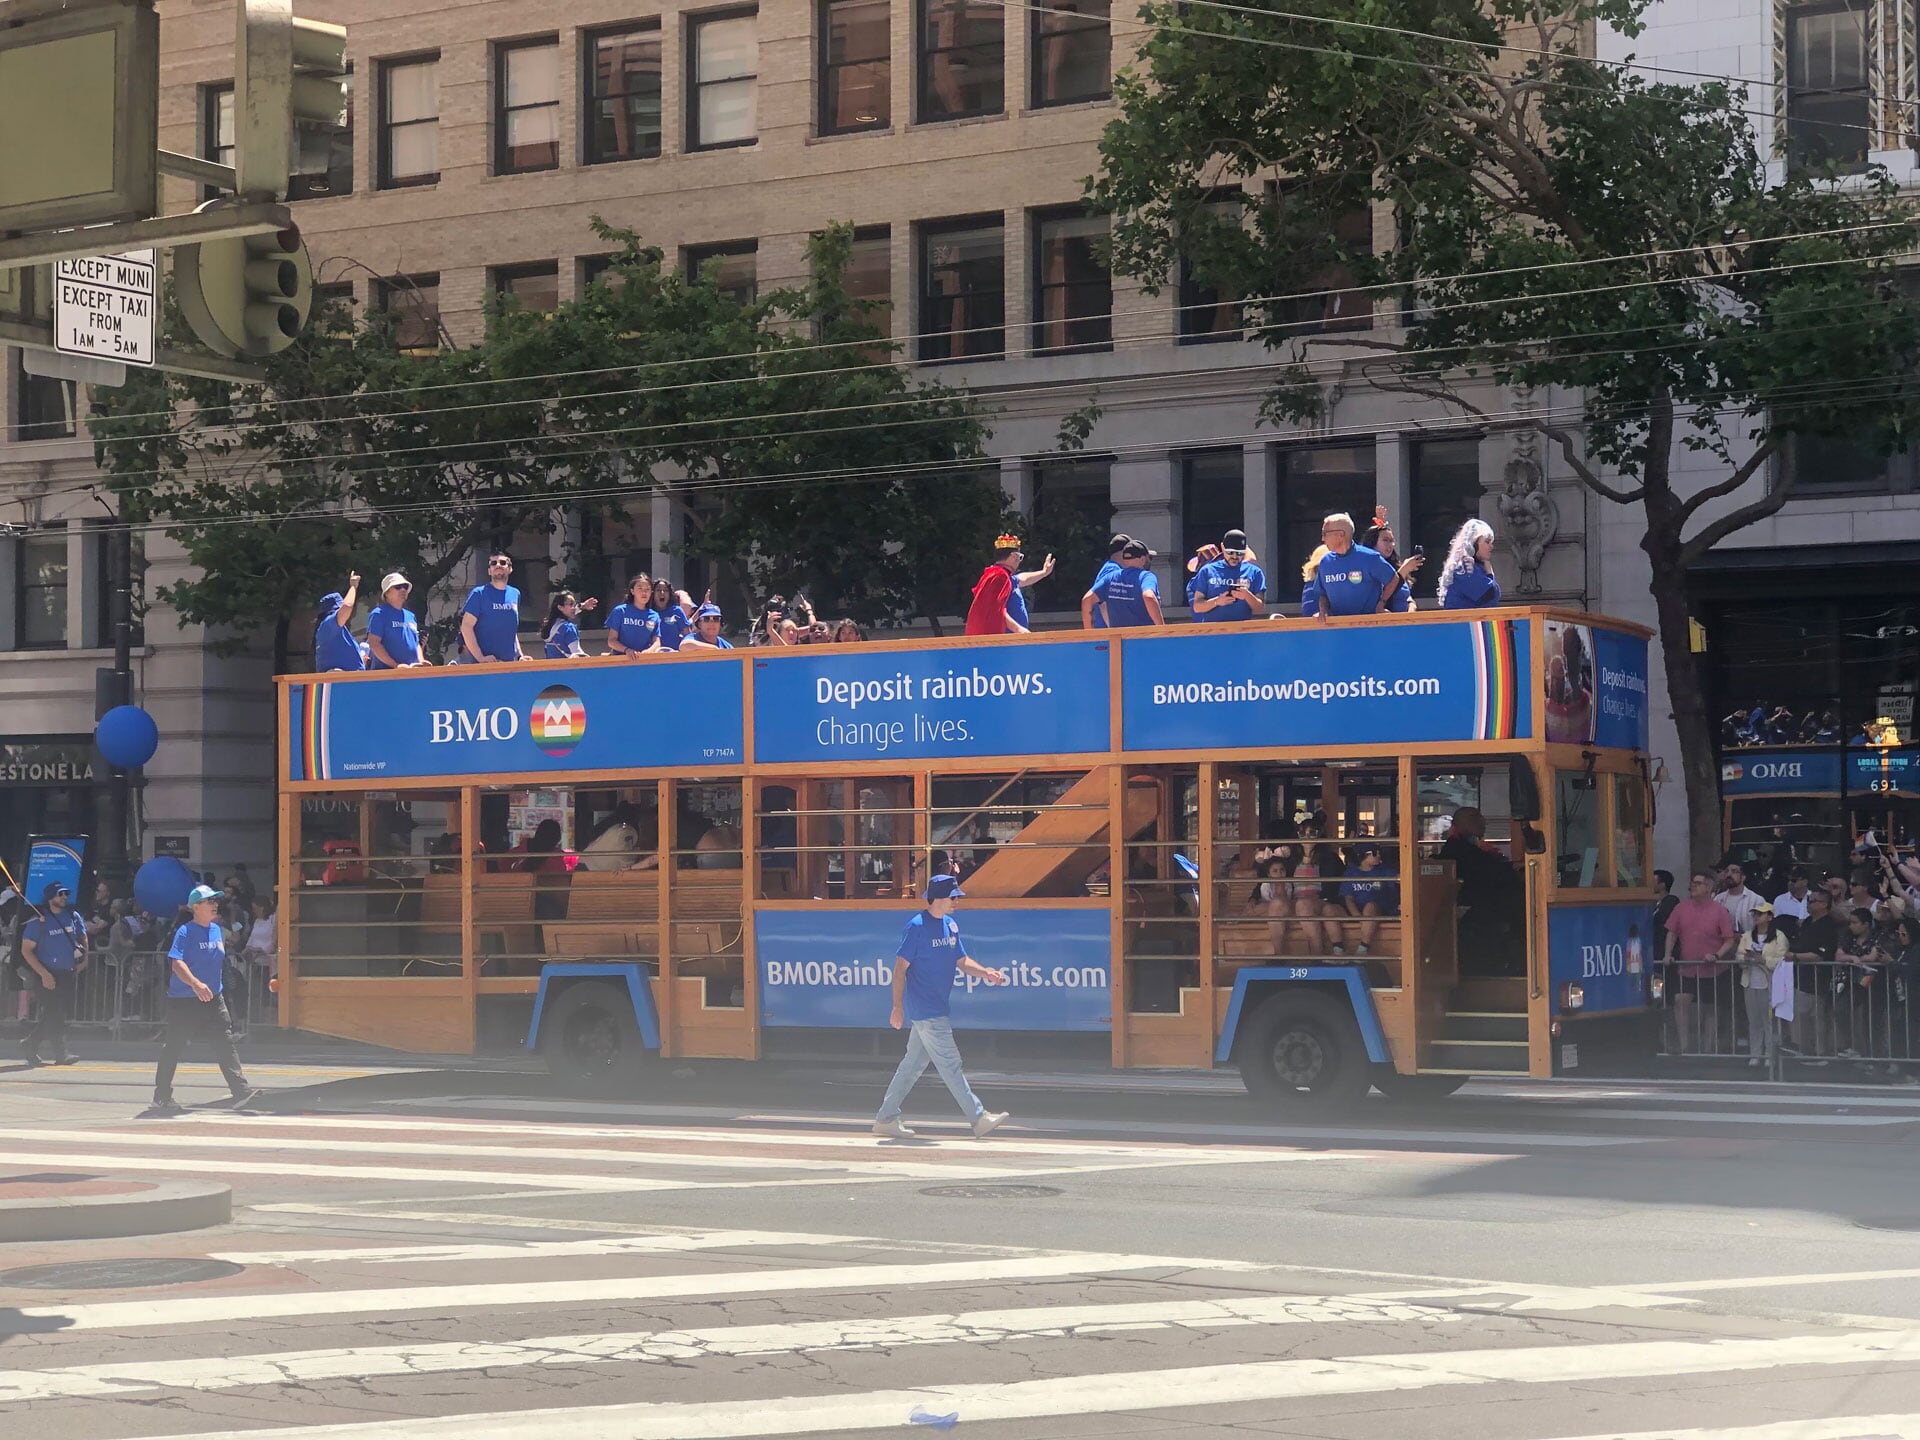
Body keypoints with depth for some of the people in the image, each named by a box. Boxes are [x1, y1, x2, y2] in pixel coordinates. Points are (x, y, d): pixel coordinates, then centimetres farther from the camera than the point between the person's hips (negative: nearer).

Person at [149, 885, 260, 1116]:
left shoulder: (216, 930, 11)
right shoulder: (186, 932, -11)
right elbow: (177, 963, -23)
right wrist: (195, 984, -38)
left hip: (213, 999, 6)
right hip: (183, 1001, -6)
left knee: (225, 1044, -5)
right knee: (174, 1048, 2)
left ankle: (241, 1091, -11)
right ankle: (162, 1098, 13)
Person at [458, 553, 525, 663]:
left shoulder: (515, 594, 12)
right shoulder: (479, 593, -3)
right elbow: (466, 626, -10)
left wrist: (520, 655, 12)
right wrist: (480, 658, -18)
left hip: (510, 663, 5)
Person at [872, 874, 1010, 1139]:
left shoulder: (950, 925, 11)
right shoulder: (917, 927, -13)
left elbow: (962, 960, 16)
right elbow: (900, 968, -13)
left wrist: (986, 973, -2)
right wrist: (898, 1008, -16)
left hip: (939, 1008, 9)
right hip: (925, 1011, -9)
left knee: (914, 1064, 12)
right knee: (950, 1063, -6)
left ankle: (886, 1119, 19)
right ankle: (979, 1119, -6)